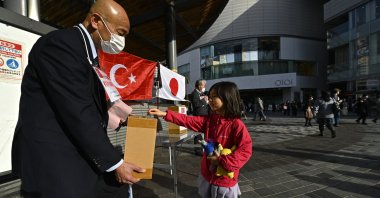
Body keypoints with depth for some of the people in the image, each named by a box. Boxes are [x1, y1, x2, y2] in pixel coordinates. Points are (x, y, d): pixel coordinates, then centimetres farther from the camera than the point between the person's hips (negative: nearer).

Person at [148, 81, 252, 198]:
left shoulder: (236, 124, -20)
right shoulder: (208, 120, -1)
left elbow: (245, 150, -22)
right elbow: (188, 121, -6)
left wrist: (222, 161, -23)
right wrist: (165, 114, -12)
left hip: (225, 180, -6)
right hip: (207, 175, 6)